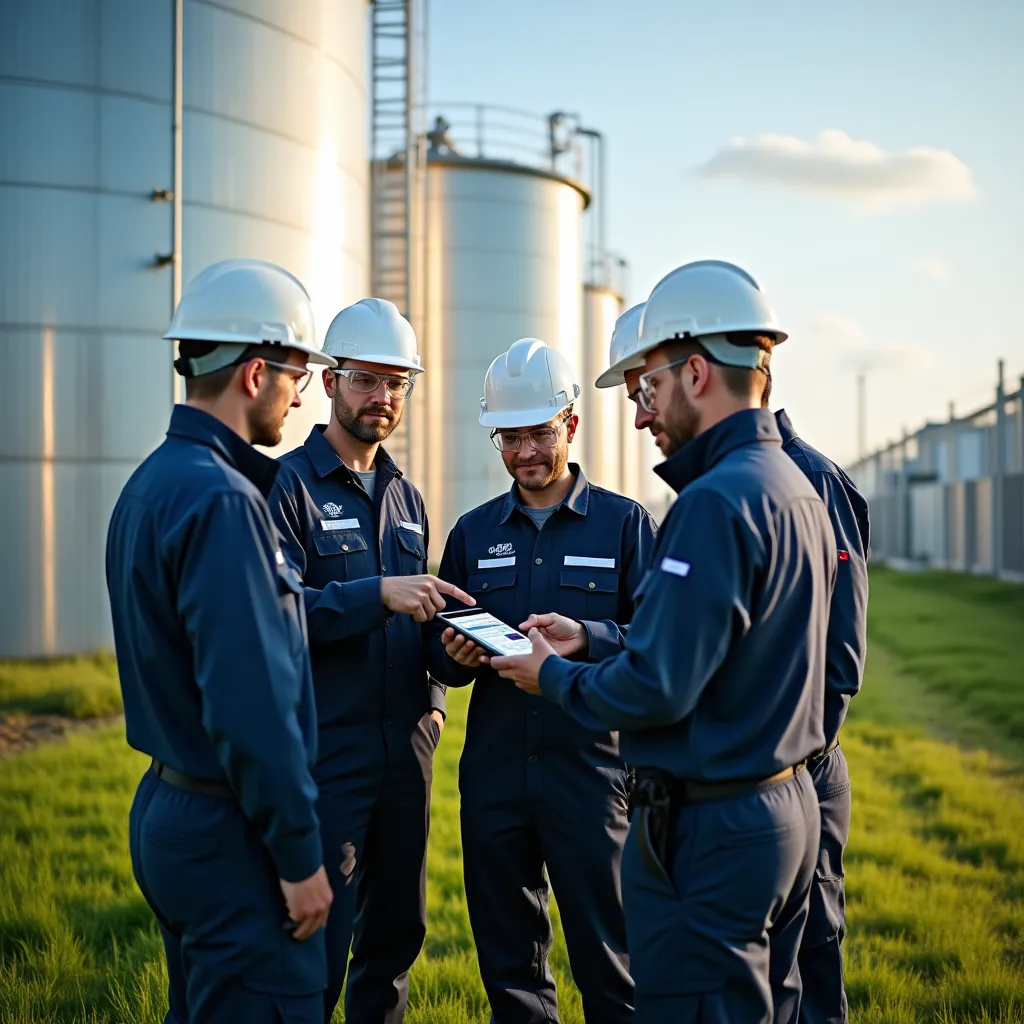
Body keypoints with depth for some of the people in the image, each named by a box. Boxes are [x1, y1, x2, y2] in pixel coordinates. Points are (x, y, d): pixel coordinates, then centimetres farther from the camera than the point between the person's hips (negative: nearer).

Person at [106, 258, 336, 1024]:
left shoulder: (149, 484, 10)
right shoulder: (221, 499, -20)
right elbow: (250, 699, -24)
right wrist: (300, 854, -18)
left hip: (167, 809, 10)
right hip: (229, 826, -10)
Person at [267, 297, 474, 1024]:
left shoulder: (406, 497, 15)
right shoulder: (288, 486, -7)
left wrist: (434, 700, 8)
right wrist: (379, 593, -26)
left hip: (407, 748, 7)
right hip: (326, 751, -7)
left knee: (398, 930, 15)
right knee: (321, 943, -3)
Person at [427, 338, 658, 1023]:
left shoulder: (625, 523, 1)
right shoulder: (473, 532, 12)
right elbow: (440, 653, 13)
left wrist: (587, 638, -24)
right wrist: (455, 656, -10)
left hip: (591, 767, -4)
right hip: (493, 768, 4)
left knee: (608, 963, 0)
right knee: (508, 963, 13)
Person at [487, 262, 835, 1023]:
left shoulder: (716, 502, -21)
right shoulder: (795, 488, 10)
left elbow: (656, 690, -24)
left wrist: (554, 677, -6)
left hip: (710, 828, -10)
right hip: (789, 805, 10)